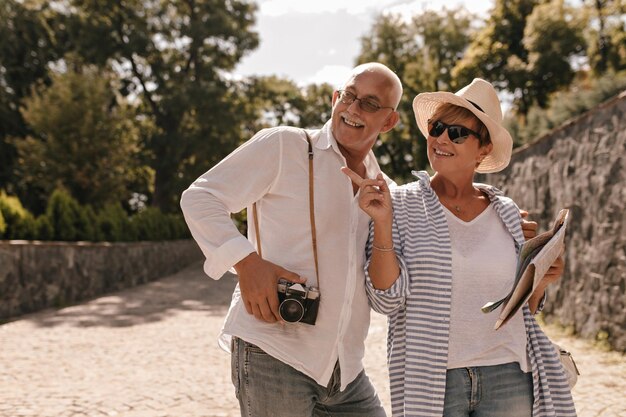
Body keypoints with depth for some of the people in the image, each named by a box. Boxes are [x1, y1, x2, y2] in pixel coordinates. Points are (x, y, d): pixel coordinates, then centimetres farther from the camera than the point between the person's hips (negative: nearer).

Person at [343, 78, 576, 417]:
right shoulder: (401, 204, -4)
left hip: (509, 377, 3)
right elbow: (387, 299, -11)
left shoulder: (506, 213, 6)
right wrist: (382, 224, -21)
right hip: (433, 381, -3)